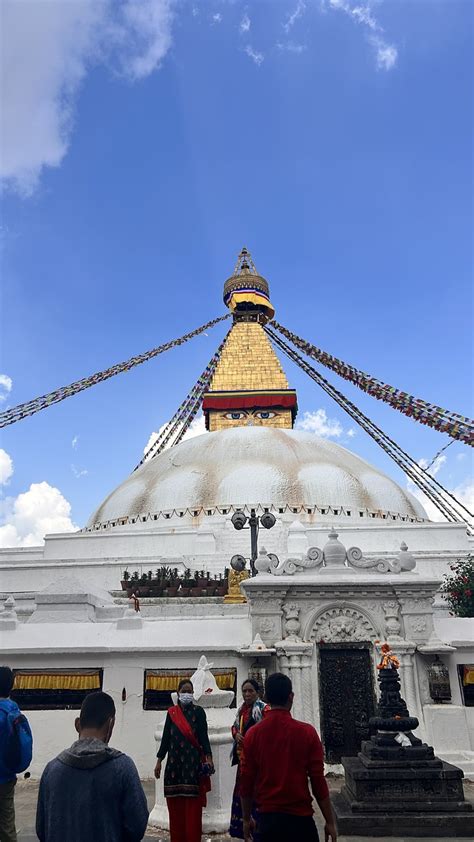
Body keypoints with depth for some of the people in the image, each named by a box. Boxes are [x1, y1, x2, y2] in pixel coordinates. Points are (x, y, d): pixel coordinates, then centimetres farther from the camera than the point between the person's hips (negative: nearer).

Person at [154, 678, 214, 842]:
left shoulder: (198, 711, 0)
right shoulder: (171, 713, 7)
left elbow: (203, 736, -4)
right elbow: (166, 737, 9)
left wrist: (208, 757, -15)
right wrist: (159, 761, 7)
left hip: (193, 761, -3)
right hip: (174, 762, 3)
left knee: (193, 805, -3)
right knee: (175, 805, 6)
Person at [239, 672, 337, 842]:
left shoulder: (252, 734, -4)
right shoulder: (307, 732, -10)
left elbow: (246, 782, 1)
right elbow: (318, 781, -8)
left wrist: (246, 820, 13)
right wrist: (330, 822, 2)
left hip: (266, 818, 2)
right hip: (300, 818, -2)